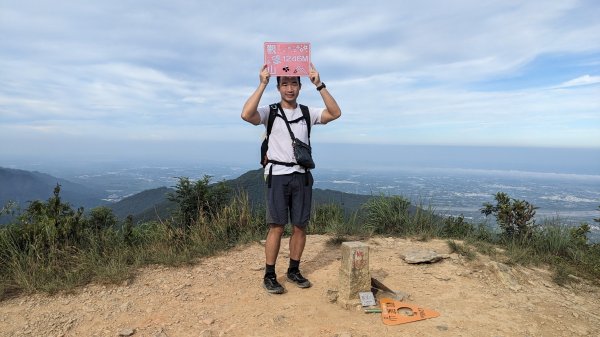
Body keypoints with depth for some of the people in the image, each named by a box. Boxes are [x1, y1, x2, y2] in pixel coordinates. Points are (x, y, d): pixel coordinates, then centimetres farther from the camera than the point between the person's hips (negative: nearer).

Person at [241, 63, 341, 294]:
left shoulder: (307, 113, 8)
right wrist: (263, 84, -18)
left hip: (302, 176, 4)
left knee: (300, 226, 8)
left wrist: (319, 84, -11)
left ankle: (294, 271, 23)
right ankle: (269, 276, 9)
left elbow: (335, 113, -6)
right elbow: (246, 115, -20)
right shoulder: (270, 112, 0)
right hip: (278, 176, -3)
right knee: (277, 227, -4)